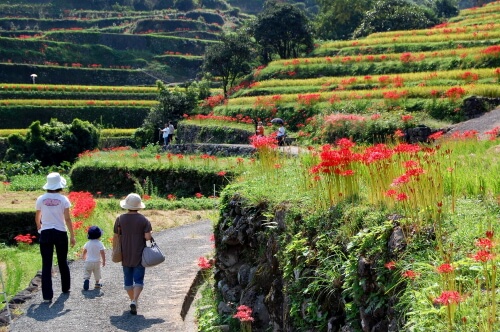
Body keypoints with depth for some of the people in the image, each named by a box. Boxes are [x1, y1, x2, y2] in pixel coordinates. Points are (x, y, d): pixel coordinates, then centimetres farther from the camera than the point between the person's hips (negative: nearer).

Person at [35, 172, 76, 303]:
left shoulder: (41, 199, 0)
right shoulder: (63, 199, -6)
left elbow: (37, 219, 11)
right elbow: (67, 219, -9)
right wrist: (72, 236, -3)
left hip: (46, 233, 0)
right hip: (61, 233, 0)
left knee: (46, 264, 1)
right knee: (63, 262, 18)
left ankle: (47, 295, -3)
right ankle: (65, 288, 34)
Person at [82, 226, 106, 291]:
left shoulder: (88, 243, -1)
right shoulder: (99, 244, -11)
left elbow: (84, 252, 10)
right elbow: (102, 253, -14)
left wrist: (84, 257, 30)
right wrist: (104, 261, -3)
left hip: (88, 261, 1)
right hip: (97, 262, -1)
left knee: (86, 273, 0)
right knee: (97, 273, 18)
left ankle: (86, 280, -26)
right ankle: (97, 284, 29)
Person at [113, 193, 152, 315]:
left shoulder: (120, 219, -2)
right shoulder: (144, 220, -10)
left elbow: (115, 236, 1)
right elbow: (147, 237, -16)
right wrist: (149, 236, 7)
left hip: (125, 255, 2)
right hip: (139, 255, -2)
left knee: (128, 279, 16)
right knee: (138, 280, 0)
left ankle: (133, 300, 23)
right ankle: (134, 301, -18)